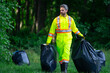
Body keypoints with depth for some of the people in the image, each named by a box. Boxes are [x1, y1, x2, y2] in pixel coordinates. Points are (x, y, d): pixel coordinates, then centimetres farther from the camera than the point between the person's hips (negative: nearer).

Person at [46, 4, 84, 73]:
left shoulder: (70, 19, 7)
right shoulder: (56, 19, 3)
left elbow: (74, 29, 22)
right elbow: (52, 31, 4)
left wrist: (81, 35, 22)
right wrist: (48, 41, 1)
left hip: (68, 39, -1)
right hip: (59, 40, 1)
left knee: (66, 52, -17)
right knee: (60, 54, 5)